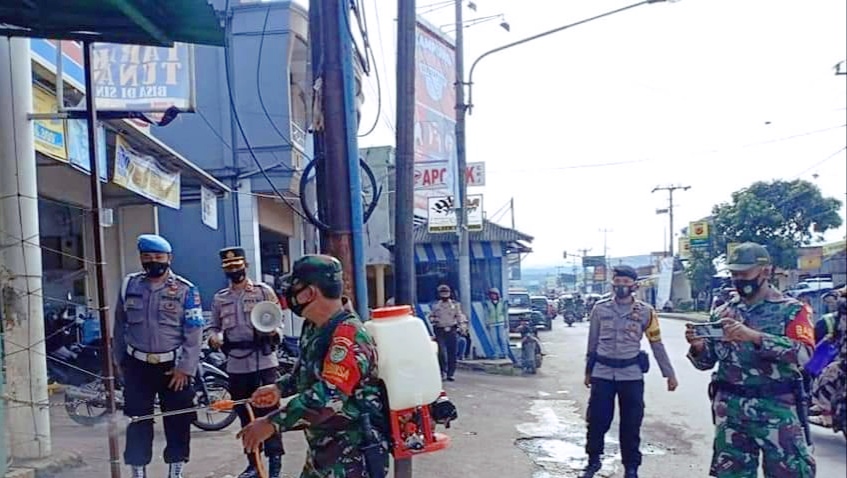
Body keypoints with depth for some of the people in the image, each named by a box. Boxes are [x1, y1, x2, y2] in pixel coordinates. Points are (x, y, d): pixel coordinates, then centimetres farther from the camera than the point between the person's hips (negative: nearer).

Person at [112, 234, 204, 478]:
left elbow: (194, 333, -8)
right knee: (138, 422, 8)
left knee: (178, 421, 6)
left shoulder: (185, 290, -7)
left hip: (173, 366, -2)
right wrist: (119, 360, 12)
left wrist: (185, 368, -13)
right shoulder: (129, 285, 4)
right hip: (137, 365, 2)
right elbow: (119, 326, 12)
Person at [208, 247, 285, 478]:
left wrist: (275, 333, -21)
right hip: (236, 365, 4)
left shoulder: (264, 291, 0)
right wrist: (214, 337, -6)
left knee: (268, 412, -3)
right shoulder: (219, 298, 10)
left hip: (263, 362, -4)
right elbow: (214, 326, 16)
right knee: (245, 416, 12)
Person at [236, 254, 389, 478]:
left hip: (355, 454, -9)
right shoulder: (313, 328, 6)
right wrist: (279, 388, 8)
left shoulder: (348, 335, -24)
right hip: (323, 448, 9)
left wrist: (271, 423, -29)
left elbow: (327, 397, -33)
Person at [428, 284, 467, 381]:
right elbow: (431, 316, 18)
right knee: (441, 353, -11)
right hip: (440, 332, 0)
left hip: (452, 331, 0)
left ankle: (450, 374, 10)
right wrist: (434, 320, -4)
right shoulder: (436, 306, 10)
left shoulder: (455, 304, 8)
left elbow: (460, 316, 6)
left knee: (452, 354, 1)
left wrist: (462, 326, -7)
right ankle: (443, 371, 7)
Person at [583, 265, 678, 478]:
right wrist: (588, 370, 13)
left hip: (631, 374, 0)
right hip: (602, 373, 1)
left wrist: (669, 374, 3)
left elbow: (657, 344, 3)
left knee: (631, 424, 6)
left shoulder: (645, 312, -1)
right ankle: (593, 460, 27)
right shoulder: (600, 308, 1)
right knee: (597, 420, 6)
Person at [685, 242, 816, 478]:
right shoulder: (723, 313, 10)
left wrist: (754, 336, -27)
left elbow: (803, 353, -18)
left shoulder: (791, 310, 0)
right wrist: (698, 346, -10)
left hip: (776, 410, -3)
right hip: (730, 410, 4)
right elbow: (706, 362, 12)